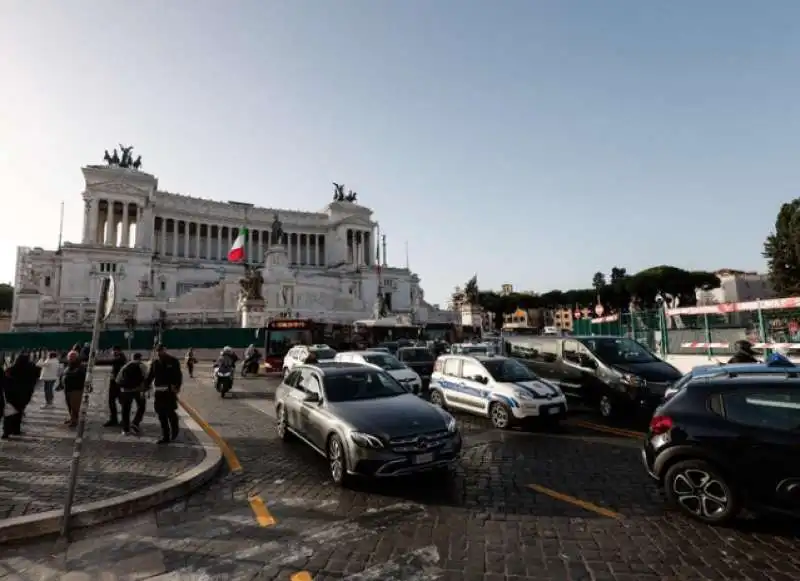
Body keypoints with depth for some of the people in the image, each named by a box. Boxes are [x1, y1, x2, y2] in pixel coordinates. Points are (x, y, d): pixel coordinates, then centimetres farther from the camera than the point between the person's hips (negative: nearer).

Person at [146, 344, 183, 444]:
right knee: (161, 415, 6)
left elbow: (178, 375, -7)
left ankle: (174, 432, 23)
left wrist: (177, 387, -20)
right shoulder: (154, 363, 10)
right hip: (158, 392, 5)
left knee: (170, 412, -4)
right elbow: (150, 376, 16)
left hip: (170, 391, -5)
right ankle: (165, 436, 16)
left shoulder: (173, 361, -4)